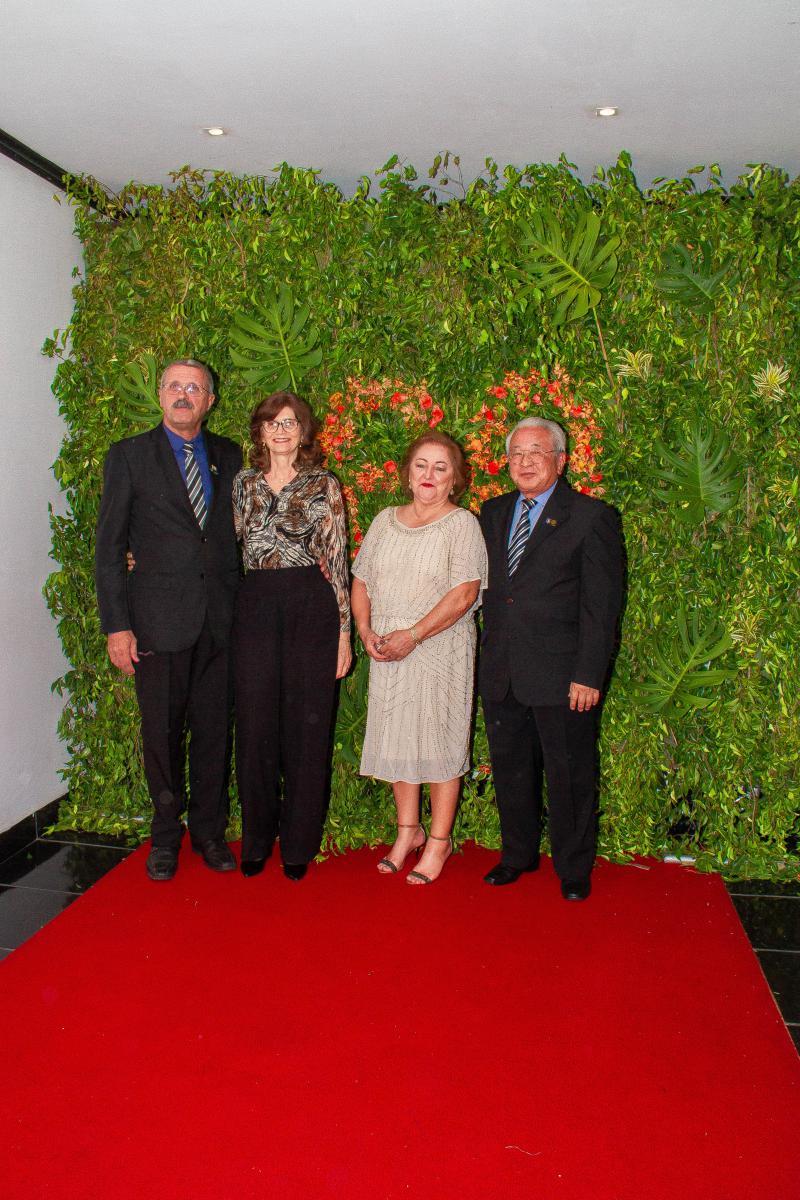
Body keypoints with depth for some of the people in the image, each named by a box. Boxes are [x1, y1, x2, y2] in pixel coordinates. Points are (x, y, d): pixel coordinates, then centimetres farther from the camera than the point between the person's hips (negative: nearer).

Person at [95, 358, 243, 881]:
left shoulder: (229, 456, 10)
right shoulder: (129, 455, 1)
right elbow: (110, 547, -1)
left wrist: (242, 606, 4)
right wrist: (116, 625, -7)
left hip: (220, 620, 3)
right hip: (158, 620, -2)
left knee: (214, 730, 10)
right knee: (162, 732, 7)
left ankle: (210, 831, 26)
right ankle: (166, 834, 25)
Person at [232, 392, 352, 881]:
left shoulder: (325, 485, 2)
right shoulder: (244, 483, 12)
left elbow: (338, 561, 0)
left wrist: (343, 631, -4)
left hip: (311, 608, -3)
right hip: (255, 606, 3)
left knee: (306, 726, 3)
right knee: (256, 725, 5)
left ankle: (299, 844, 18)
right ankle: (256, 840, 22)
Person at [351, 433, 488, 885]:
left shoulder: (462, 524, -5)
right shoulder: (386, 521, 12)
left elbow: (463, 594, -14)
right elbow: (361, 581, 13)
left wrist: (412, 635, -18)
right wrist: (366, 631, -4)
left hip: (441, 648, -5)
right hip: (388, 650, 5)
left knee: (439, 741, 1)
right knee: (397, 738, 11)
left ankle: (439, 842, 15)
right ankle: (408, 831, 27)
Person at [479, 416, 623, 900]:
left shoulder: (592, 517, -5)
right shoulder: (493, 513, 13)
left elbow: (602, 604, -9)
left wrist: (589, 675, -14)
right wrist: (489, 652, 7)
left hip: (561, 676, -5)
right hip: (501, 675, 5)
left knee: (568, 776, 7)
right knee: (510, 770, 16)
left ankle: (574, 869, 26)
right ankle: (518, 855, 36)